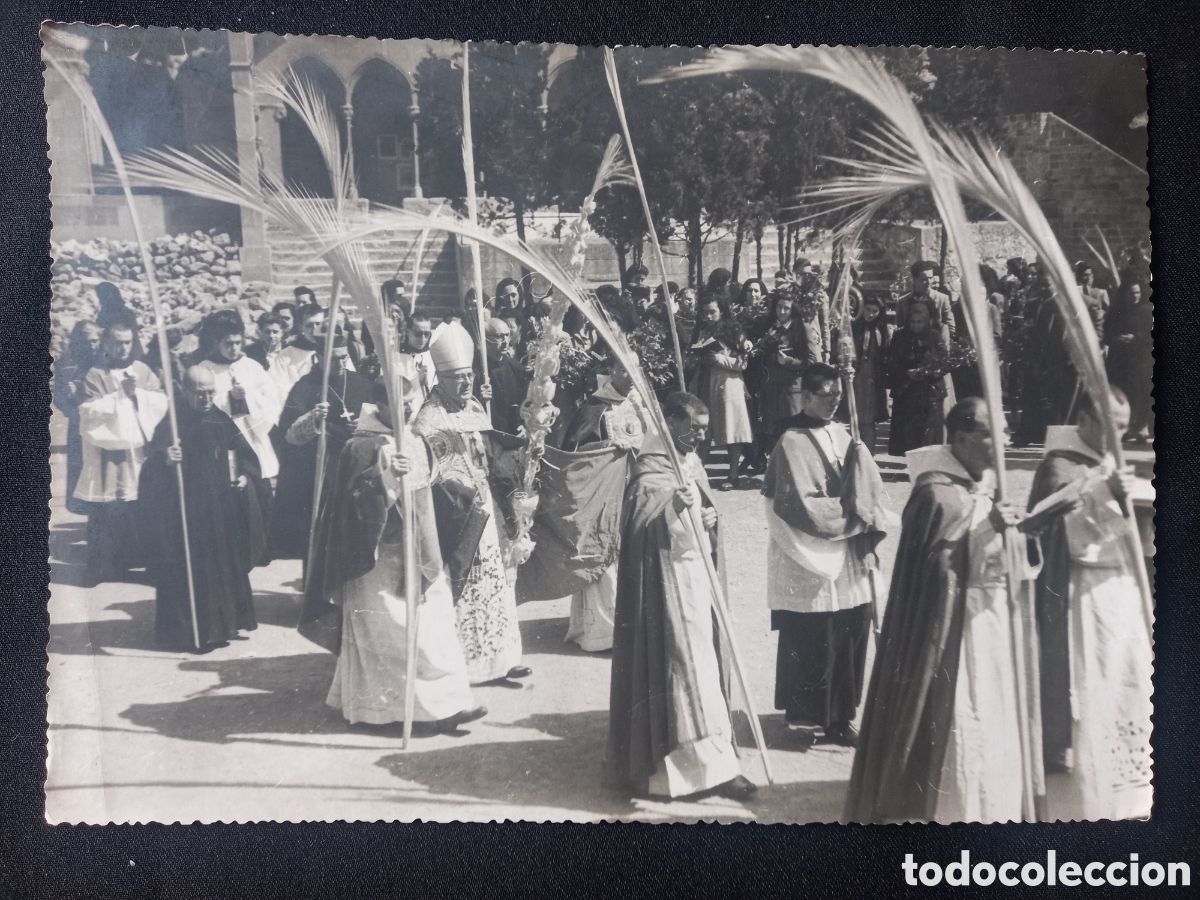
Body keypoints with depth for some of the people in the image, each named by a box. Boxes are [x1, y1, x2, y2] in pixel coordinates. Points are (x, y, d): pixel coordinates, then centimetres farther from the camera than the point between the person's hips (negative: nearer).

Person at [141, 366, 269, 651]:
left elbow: (244, 454, 16)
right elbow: (153, 462, -23)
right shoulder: (172, 424, -12)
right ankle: (188, 630, 7)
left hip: (223, 512, 6)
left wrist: (245, 476, -2)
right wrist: (165, 459, -44)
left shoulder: (222, 422, 6)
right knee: (188, 571, -4)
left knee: (225, 567, 14)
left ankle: (221, 624, 28)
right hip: (185, 512, -6)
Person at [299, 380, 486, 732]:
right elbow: (357, 499, -23)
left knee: (430, 622, 6)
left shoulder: (413, 442, 9)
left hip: (413, 553, 8)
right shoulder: (364, 446, -15)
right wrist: (389, 475, -38)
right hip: (380, 557, -8)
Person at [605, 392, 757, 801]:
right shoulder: (651, 469, -16)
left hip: (695, 572, 10)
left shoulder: (691, 460, 11)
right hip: (668, 580, -10)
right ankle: (712, 761, -9)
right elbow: (639, 522, -31)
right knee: (689, 663, -10)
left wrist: (708, 517, 1)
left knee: (698, 656, 16)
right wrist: (670, 506, -48)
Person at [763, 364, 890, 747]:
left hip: (849, 560, 7)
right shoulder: (793, 443, -12)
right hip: (810, 564, -6)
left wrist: (866, 514, -11)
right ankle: (803, 716, 19)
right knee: (810, 645, 3)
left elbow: (870, 485, 8)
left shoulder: (841, 435, 10)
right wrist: (854, 516, -9)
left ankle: (839, 717, 21)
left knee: (850, 640, 9)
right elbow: (806, 507, -17)